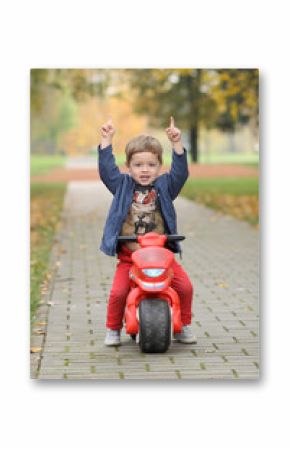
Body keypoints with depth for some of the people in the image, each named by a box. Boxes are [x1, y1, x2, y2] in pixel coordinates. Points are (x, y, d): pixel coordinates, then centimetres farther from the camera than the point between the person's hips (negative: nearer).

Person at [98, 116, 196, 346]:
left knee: (185, 286, -11)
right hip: (129, 257, 0)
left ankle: (183, 326, 11)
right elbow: (107, 169, -5)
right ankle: (113, 329, 9)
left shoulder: (165, 186, 4)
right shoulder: (123, 185, 6)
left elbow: (180, 172, -10)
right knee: (118, 292, -16)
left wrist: (177, 144, -22)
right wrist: (106, 140, -12)